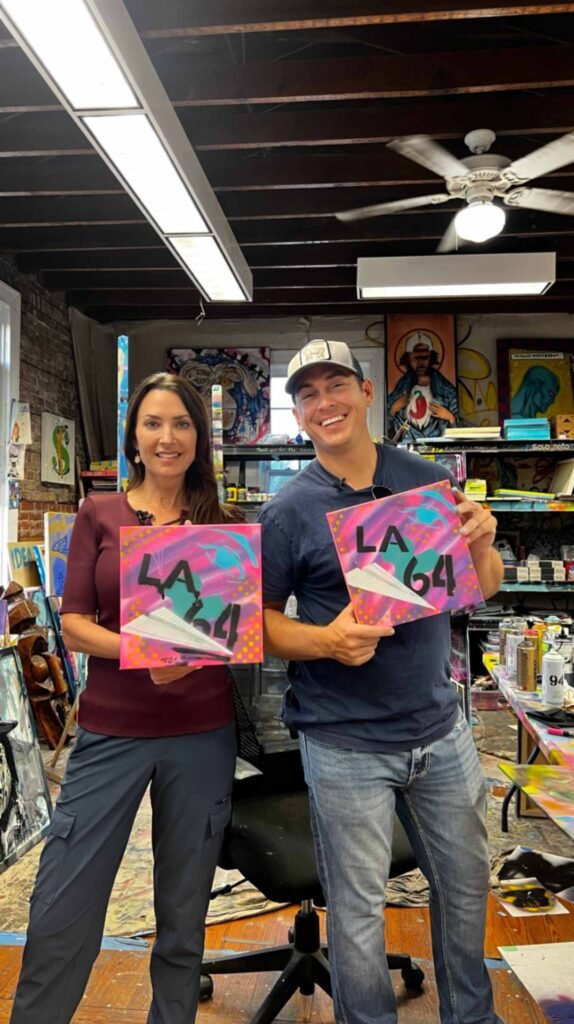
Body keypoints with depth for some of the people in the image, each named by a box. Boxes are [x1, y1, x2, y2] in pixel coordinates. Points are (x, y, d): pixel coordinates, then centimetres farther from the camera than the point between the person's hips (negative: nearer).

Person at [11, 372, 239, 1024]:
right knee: (58, 915, 6)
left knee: (183, 916, 14)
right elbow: (73, 624, -2)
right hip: (110, 731, 0)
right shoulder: (99, 515, 2)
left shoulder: (221, 527, 4)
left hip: (202, 734, 1)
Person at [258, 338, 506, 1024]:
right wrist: (327, 640, -23)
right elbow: (260, 620, -4)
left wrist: (481, 547, -14)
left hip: (441, 729, 4)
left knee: (466, 885, 21)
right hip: (346, 745, -4)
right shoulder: (288, 512, -9)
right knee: (358, 916, 10)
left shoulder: (430, 481, 1)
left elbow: (482, 590, 8)